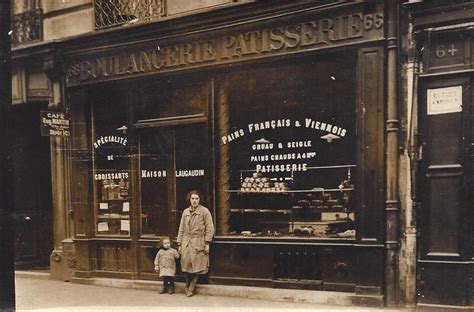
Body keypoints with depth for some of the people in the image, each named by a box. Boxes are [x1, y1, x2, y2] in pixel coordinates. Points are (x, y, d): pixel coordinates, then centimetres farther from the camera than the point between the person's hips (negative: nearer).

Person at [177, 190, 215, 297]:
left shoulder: (204, 211, -1)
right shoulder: (185, 212, 11)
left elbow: (210, 228, -4)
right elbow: (181, 229, 14)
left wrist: (207, 243, -9)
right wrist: (179, 244, 9)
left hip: (198, 243, -3)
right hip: (186, 243, 3)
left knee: (196, 267, -2)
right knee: (186, 265, 1)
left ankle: (191, 288, 14)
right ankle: (188, 287, 23)